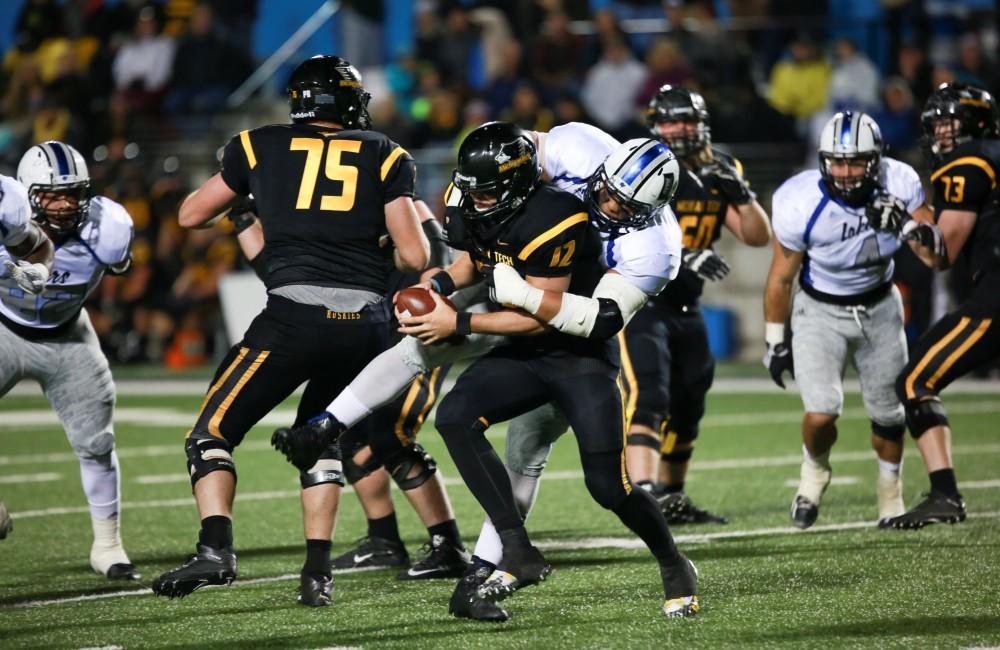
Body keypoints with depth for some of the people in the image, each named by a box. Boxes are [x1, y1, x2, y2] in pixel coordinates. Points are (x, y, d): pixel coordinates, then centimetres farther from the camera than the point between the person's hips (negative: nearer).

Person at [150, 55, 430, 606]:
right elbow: (414, 256, 5)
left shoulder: (261, 146, 13)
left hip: (295, 315, -3)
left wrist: (240, 194, 42)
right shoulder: (386, 157, 13)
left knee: (211, 434, 7)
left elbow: (190, 216, 24)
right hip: (366, 322, 3)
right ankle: (317, 573, 13)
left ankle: (215, 549, -14)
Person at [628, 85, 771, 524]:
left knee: (686, 408, 16)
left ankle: (672, 499, 33)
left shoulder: (716, 174, 7)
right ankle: (643, 492, -36)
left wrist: (740, 193, -12)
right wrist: (681, 259, -36)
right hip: (637, 302, -7)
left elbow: (758, 237, 5)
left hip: (685, 307, 7)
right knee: (648, 396, -24)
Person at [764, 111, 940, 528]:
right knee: (821, 413, -17)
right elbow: (781, 278, -11)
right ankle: (814, 470, 17)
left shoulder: (898, 184, -22)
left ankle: (890, 494, 37)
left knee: (889, 413, 11)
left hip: (880, 306, 3)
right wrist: (775, 341, -3)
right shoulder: (800, 204, -27)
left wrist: (907, 224, -34)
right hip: (821, 310, -3)